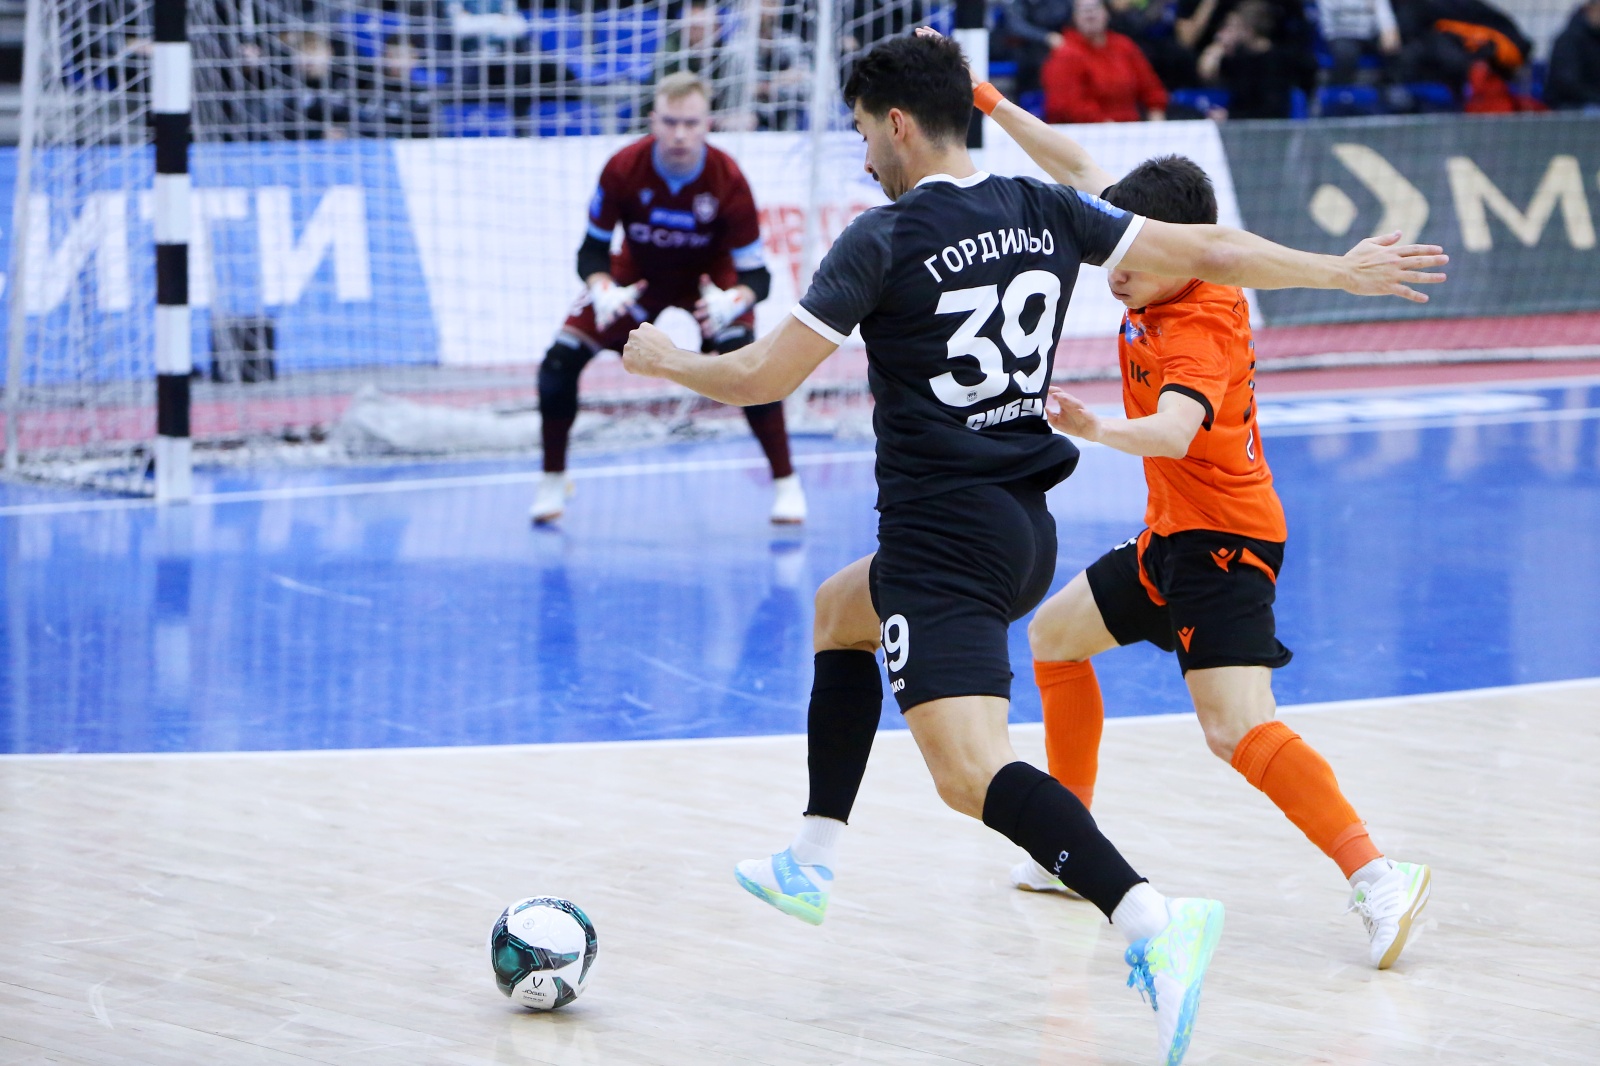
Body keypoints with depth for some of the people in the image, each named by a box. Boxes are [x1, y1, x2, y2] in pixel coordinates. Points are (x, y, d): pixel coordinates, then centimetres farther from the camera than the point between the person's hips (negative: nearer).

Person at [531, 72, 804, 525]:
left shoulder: (728, 180, -30)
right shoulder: (623, 169, -28)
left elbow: (755, 274, -26)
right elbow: (593, 249, -16)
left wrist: (733, 301, -49)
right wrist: (603, 292, -38)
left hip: (708, 280, -2)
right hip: (637, 276, 2)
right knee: (560, 361, -12)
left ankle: (786, 484, -10)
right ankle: (553, 480, 13)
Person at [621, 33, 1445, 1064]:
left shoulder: (885, 239, -11)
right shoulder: (1045, 213, 6)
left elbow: (759, 378, -10)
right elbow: (1206, 250, 10)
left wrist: (667, 360, 11)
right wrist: (1343, 270, 23)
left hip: (942, 538, -9)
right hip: (1027, 531, 9)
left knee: (972, 774, -20)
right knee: (839, 611, 33)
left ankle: (1151, 918, -41)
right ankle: (812, 863, 38)